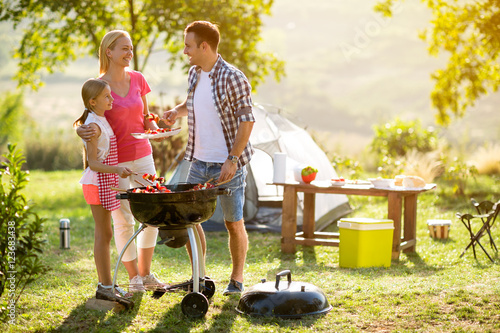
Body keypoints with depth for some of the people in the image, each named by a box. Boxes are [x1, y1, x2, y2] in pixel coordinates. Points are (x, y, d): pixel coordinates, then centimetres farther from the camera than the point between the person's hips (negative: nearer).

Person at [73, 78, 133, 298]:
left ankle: (105, 283, 20)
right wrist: (116, 170, -34)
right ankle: (105, 286, 0)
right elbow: (93, 163, -22)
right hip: (97, 184, -10)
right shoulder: (93, 126, -18)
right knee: (103, 233, -5)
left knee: (104, 233, 13)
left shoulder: (102, 121, 12)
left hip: (105, 182, 10)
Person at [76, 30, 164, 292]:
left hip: (142, 155, 5)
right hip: (114, 162, -5)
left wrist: (153, 127, -6)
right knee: (124, 221, -1)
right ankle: (133, 278, 13)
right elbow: (87, 122, -5)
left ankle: (146, 273, 21)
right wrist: (80, 131, -28)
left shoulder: (137, 79, 5)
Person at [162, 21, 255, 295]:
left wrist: (232, 159, -21)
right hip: (199, 162, 7)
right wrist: (178, 111, 4)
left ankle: (237, 279, 17)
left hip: (227, 165, -7)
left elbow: (246, 120, -15)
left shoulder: (232, 78, -16)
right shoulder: (194, 74, 7)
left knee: (233, 223, 3)